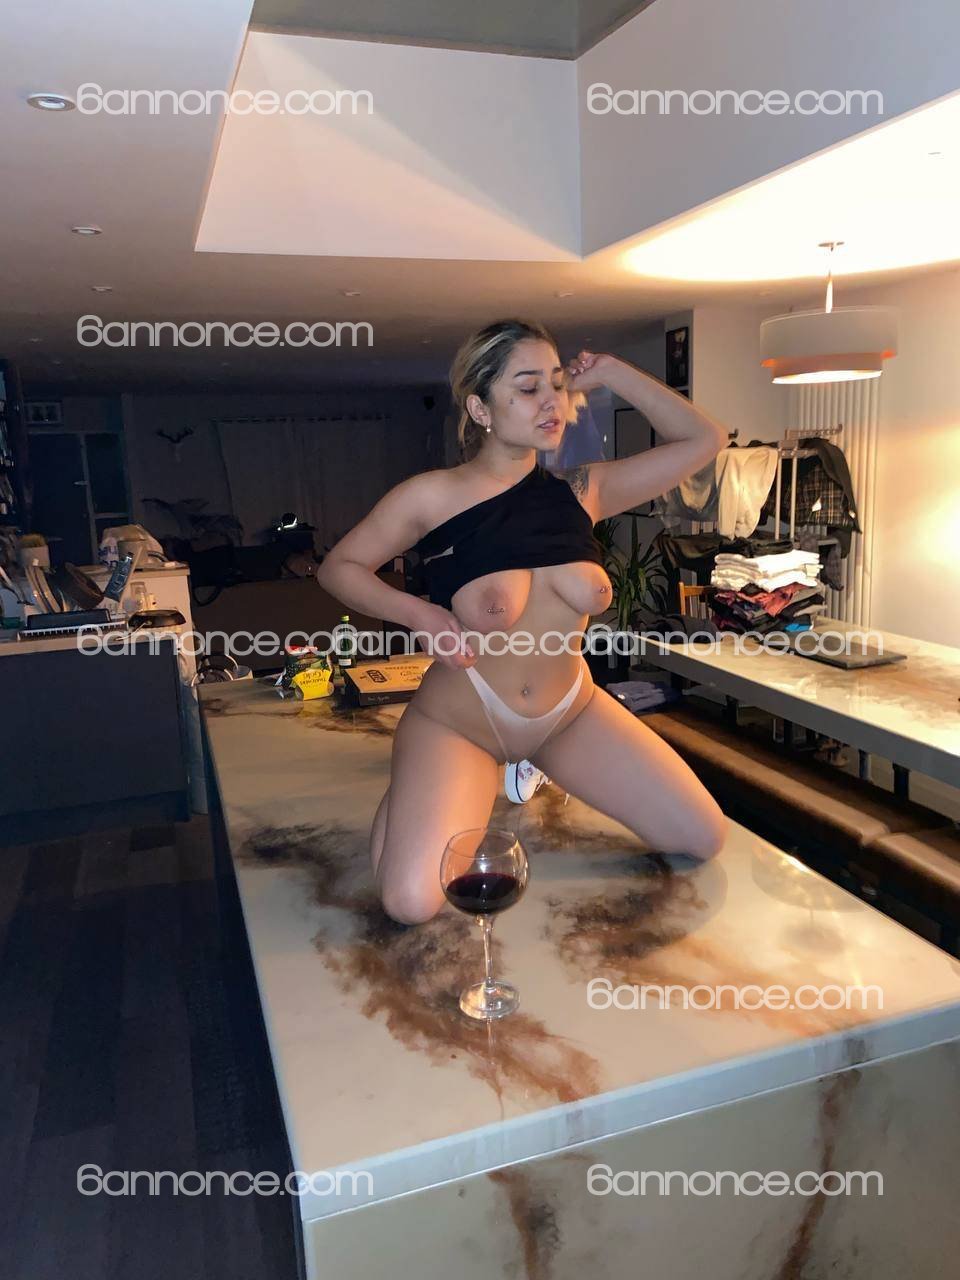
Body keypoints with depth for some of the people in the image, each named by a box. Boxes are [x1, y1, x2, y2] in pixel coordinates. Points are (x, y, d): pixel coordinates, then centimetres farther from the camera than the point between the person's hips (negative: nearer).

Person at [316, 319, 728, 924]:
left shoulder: (582, 491, -3)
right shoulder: (431, 497, -14)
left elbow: (705, 438, 3)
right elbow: (338, 567, -2)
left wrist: (607, 371, -3)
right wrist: (418, 613, -18)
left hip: (571, 711, 5)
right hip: (458, 722, -4)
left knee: (705, 839, 1)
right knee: (412, 904, -23)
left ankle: (530, 769, 21)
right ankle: (410, 790, 12)